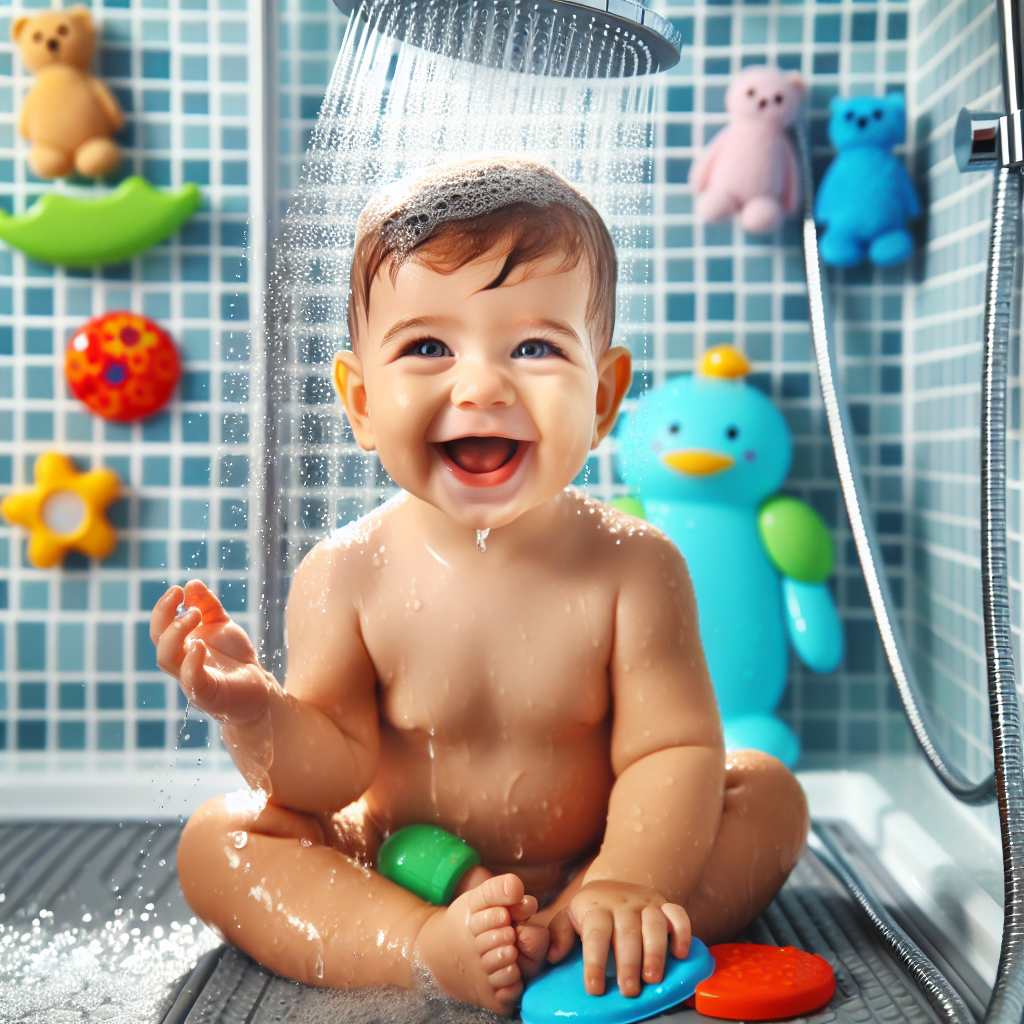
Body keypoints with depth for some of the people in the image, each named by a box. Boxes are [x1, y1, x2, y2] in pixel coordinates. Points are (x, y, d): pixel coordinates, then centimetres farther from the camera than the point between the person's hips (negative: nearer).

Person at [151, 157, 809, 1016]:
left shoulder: (631, 568, -15)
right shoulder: (348, 575, -14)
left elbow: (673, 750, -17)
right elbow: (336, 771, -12)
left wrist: (628, 884, -34)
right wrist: (260, 716, -33)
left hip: (578, 868, 0)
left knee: (769, 793, -13)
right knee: (213, 838, -15)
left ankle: (560, 935, -29)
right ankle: (423, 946, -30)